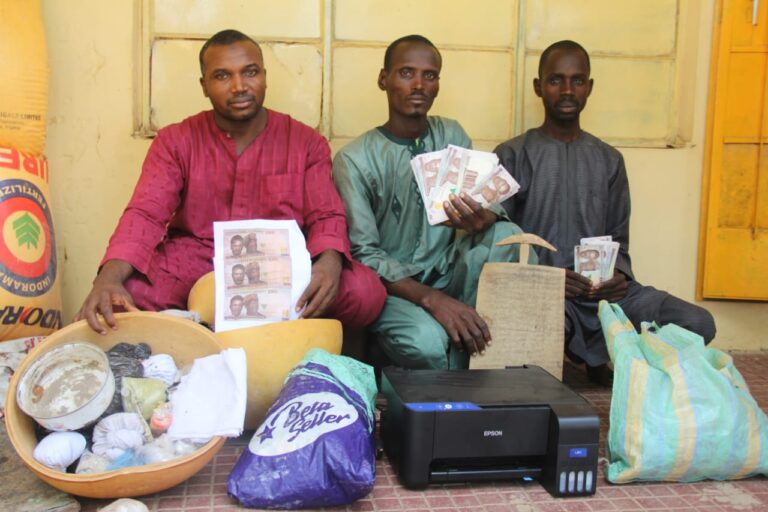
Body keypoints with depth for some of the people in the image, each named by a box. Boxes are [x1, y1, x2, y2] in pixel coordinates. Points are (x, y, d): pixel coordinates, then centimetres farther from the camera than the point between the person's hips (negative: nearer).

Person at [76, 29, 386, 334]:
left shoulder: (306, 143, 4)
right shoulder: (175, 141, 3)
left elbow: (326, 216, -2)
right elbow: (145, 214, -8)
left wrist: (329, 263, -29)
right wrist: (110, 276, -30)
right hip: (195, 265, 0)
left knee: (366, 291, -27)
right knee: (127, 290, -30)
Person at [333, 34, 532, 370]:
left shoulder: (452, 136, 6)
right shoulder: (353, 160, -9)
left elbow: (494, 205, -3)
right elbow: (363, 254, -15)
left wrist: (480, 219, -30)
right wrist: (431, 298, -30)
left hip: (445, 275, 4)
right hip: (390, 287, -4)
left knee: (505, 235, -22)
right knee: (427, 341, -35)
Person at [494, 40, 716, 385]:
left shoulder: (609, 160, 15)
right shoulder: (512, 156, 2)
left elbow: (618, 238, 15)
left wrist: (619, 273, -7)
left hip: (603, 290, 4)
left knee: (697, 323, -17)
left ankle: (586, 349, 3)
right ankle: (596, 353, -2)